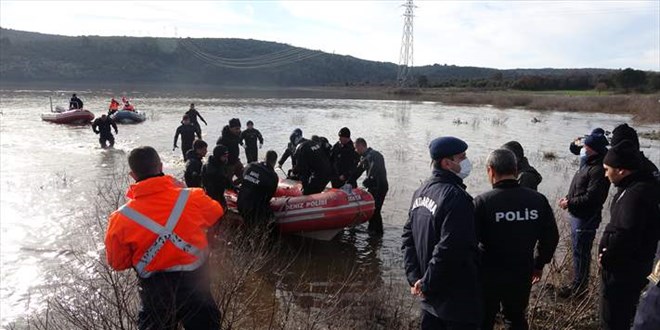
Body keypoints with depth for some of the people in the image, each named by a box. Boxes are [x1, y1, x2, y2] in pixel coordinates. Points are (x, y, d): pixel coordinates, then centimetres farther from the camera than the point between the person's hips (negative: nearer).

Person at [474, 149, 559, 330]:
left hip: (488, 276, -3)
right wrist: (539, 264, 18)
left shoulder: (482, 202, -19)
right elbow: (551, 237, 5)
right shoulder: (538, 200, -5)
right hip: (522, 275, 4)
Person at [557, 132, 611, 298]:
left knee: (580, 252, 0)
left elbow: (591, 198, -26)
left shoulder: (598, 170, -22)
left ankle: (579, 287, 12)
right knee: (579, 251, 20)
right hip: (578, 215, 11)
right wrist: (568, 198, 5)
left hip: (585, 218, -11)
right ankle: (579, 283, 34)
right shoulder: (587, 164, 11)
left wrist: (569, 203, -17)